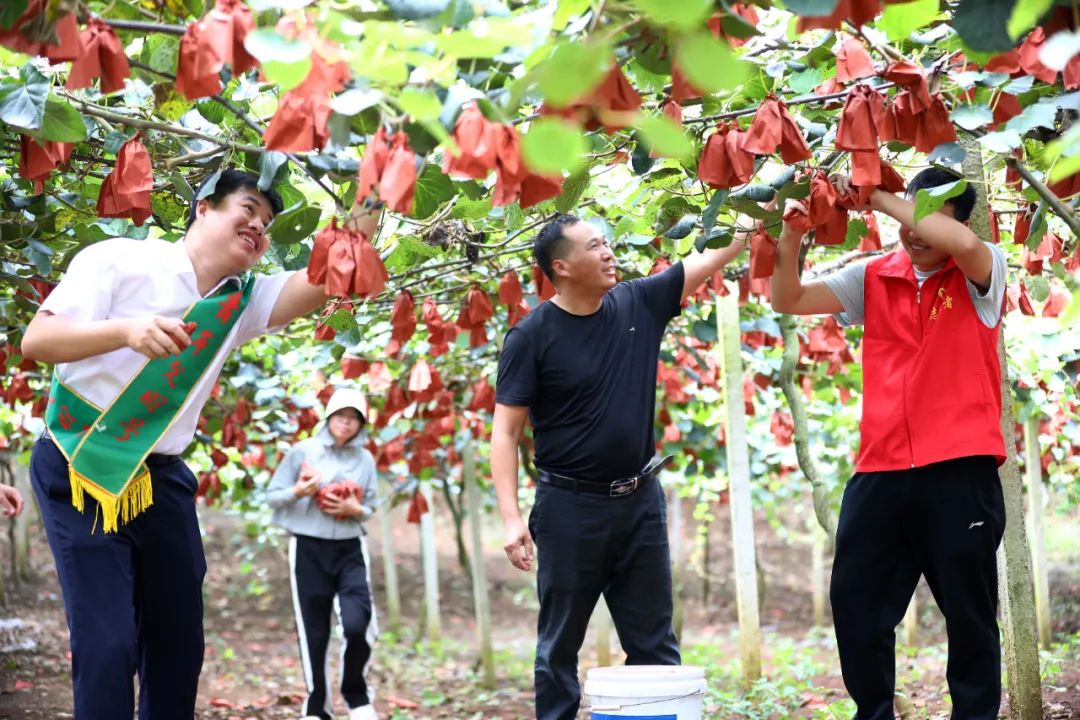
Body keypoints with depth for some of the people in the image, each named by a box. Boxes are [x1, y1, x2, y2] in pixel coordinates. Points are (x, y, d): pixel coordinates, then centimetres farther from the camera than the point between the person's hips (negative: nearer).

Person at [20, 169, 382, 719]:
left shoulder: (242, 302, 6)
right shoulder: (119, 260, -9)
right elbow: (35, 341, -16)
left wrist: (366, 214, -22)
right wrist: (127, 330, -32)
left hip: (160, 480, 6)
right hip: (80, 472, -6)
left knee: (179, 641, 10)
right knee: (106, 645, -12)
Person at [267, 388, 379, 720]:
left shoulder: (365, 459, 5)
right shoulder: (303, 451, -3)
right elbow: (272, 496, 2)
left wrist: (354, 509, -9)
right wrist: (298, 492, -18)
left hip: (349, 550, 1)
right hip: (309, 549, -1)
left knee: (358, 625, -15)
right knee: (313, 634, 3)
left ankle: (355, 693, 11)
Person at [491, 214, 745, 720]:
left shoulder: (640, 304, 2)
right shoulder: (532, 336, -9)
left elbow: (715, 256, 6)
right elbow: (505, 432, -10)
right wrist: (511, 518, -18)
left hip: (640, 501, 4)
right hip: (570, 507, -4)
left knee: (655, 643, 9)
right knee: (560, 645, 6)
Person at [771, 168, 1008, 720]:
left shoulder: (982, 274, -1)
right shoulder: (873, 278, 9)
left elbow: (963, 243, -24)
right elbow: (789, 301, 7)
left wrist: (877, 196, -21)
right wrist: (792, 237, -11)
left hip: (960, 471, -4)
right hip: (880, 472, 4)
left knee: (969, 612, 7)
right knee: (855, 604, 8)